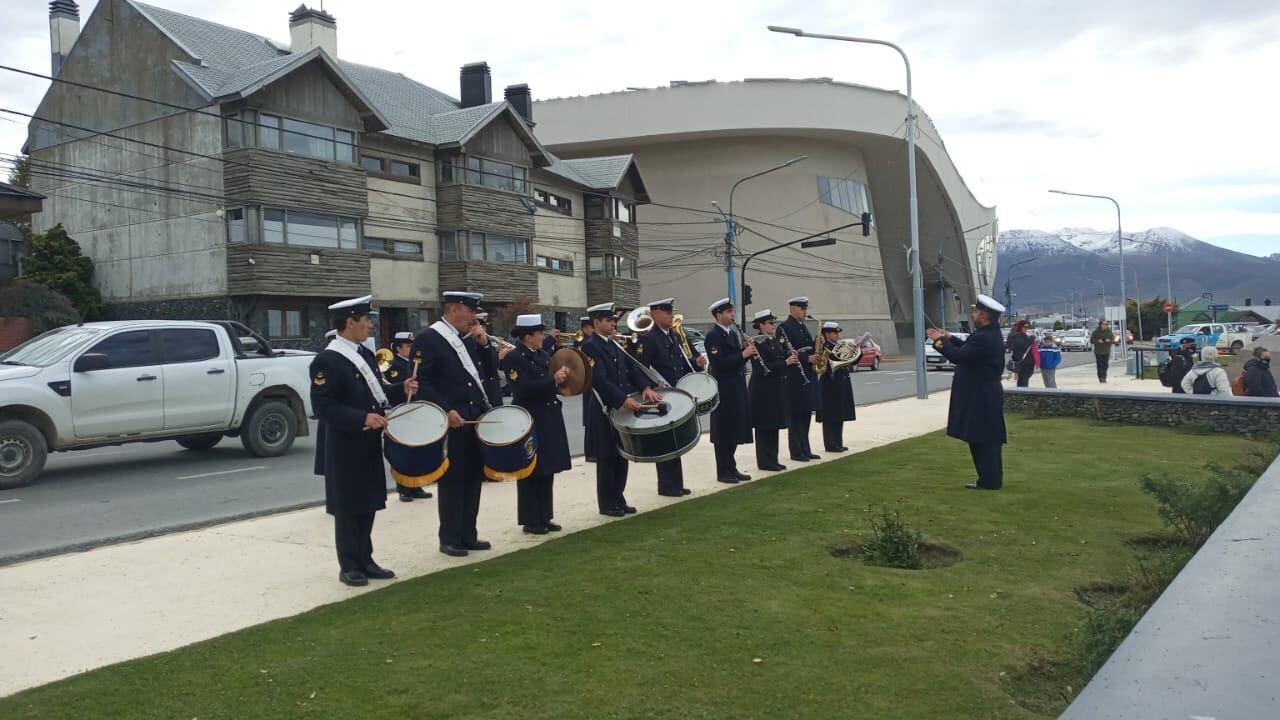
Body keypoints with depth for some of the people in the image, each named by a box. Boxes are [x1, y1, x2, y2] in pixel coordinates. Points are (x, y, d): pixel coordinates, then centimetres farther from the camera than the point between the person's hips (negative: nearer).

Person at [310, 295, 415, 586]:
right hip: (344, 449, -8)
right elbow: (323, 407, -20)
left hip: (368, 445, 8)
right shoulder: (327, 360, -15)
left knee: (367, 505, 13)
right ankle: (349, 567, 13)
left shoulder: (365, 354, 11)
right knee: (348, 508, 2)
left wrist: (401, 389, 2)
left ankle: (365, 561, 24)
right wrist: (362, 418, -26)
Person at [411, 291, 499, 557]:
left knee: (473, 478, 10)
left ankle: (468, 535, 19)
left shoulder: (470, 338, 15)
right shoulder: (428, 339, -8)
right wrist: (446, 411, -20)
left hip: (476, 419, 7)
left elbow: (487, 373, 16)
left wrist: (483, 343, 3)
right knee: (452, 480, 1)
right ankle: (449, 539, 11)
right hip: (451, 422, -7)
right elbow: (421, 382, -14)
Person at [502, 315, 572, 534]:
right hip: (530, 422, -8)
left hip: (549, 420, 8)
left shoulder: (544, 354, 12)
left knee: (547, 471, 12)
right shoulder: (513, 358, -12)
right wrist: (553, 380, -22)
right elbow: (525, 389, -22)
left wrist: (561, 376, 0)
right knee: (531, 473, 0)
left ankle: (544, 517, 21)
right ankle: (530, 520, 9)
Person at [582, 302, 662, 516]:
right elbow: (600, 379, -22)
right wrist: (623, 399, -29)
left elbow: (631, 367, 8)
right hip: (604, 411, -8)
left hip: (623, 409, 8)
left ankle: (618, 500, 21)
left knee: (621, 456, 11)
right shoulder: (590, 346, -12)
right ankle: (607, 504, 10)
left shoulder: (614, 345, 14)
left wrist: (646, 387, -10)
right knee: (607, 458, 1)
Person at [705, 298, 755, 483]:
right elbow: (719, 363, -22)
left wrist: (748, 352, -2)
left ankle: (731, 468, 20)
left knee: (735, 430, 12)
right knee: (724, 431, -2)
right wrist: (743, 354, -21)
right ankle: (723, 471, 5)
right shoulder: (713, 336, -12)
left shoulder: (733, 333, 14)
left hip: (736, 388, 8)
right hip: (724, 390, -8)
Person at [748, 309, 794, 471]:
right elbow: (763, 368, -21)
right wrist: (786, 362, -22)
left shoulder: (777, 340, 12)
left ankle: (773, 459, 19)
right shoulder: (757, 343, -13)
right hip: (762, 390, -8)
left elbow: (784, 358, 15)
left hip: (776, 388, 8)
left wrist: (792, 358, -7)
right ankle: (764, 461, 6)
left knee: (774, 425, 12)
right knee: (764, 426, -1)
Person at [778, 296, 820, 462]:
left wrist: (817, 346, 1)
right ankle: (796, 452, 2)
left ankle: (805, 450, 17)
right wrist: (807, 358, -21)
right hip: (795, 378, -9)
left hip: (808, 376, 9)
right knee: (795, 416, -3)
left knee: (806, 414, 11)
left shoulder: (802, 327, 17)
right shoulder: (784, 327, -9)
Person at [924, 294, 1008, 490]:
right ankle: (990, 479, 22)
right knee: (985, 439, 15)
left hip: (981, 398, -10)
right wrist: (949, 338, 15)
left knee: (982, 440, -3)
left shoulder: (984, 338, -23)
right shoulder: (989, 334, 11)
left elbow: (959, 356, -24)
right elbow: (967, 349, 21)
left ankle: (989, 481, 3)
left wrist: (940, 340, -12)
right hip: (985, 396, 10)